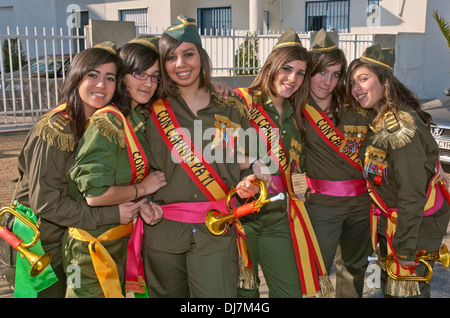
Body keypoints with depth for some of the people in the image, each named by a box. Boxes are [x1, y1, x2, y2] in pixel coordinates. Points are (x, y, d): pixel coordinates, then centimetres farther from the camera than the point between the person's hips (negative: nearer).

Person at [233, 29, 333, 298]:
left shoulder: (294, 117, 17)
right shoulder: (242, 101, -4)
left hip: (279, 217, 6)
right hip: (241, 212, -5)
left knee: (292, 291, 8)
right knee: (243, 291, 5)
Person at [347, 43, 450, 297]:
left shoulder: (400, 128, -27)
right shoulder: (378, 120, 3)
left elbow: (412, 195, -27)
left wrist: (405, 247, -22)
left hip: (416, 225, -9)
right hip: (391, 220, 9)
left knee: (406, 290, 5)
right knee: (389, 286, 21)